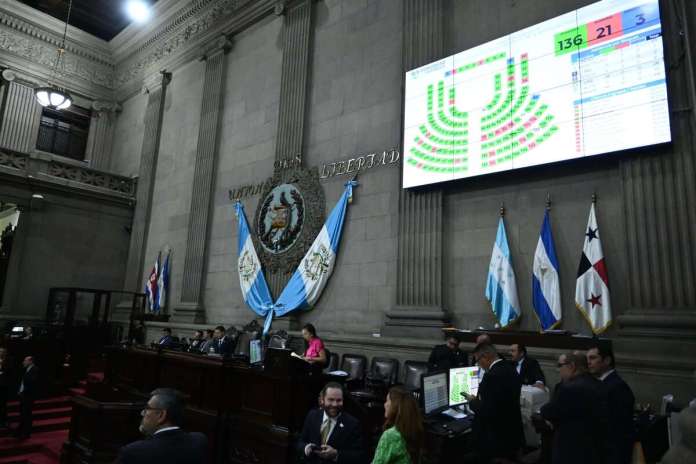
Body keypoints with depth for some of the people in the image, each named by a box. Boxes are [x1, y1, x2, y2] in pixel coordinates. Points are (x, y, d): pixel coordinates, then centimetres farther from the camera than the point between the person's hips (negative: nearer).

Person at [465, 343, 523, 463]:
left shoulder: (492, 375, -25)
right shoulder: (511, 370, 4)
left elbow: (486, 411, -26)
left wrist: (472, 401, -9)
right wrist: (478, 399, 11)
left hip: (495, 439, -9)